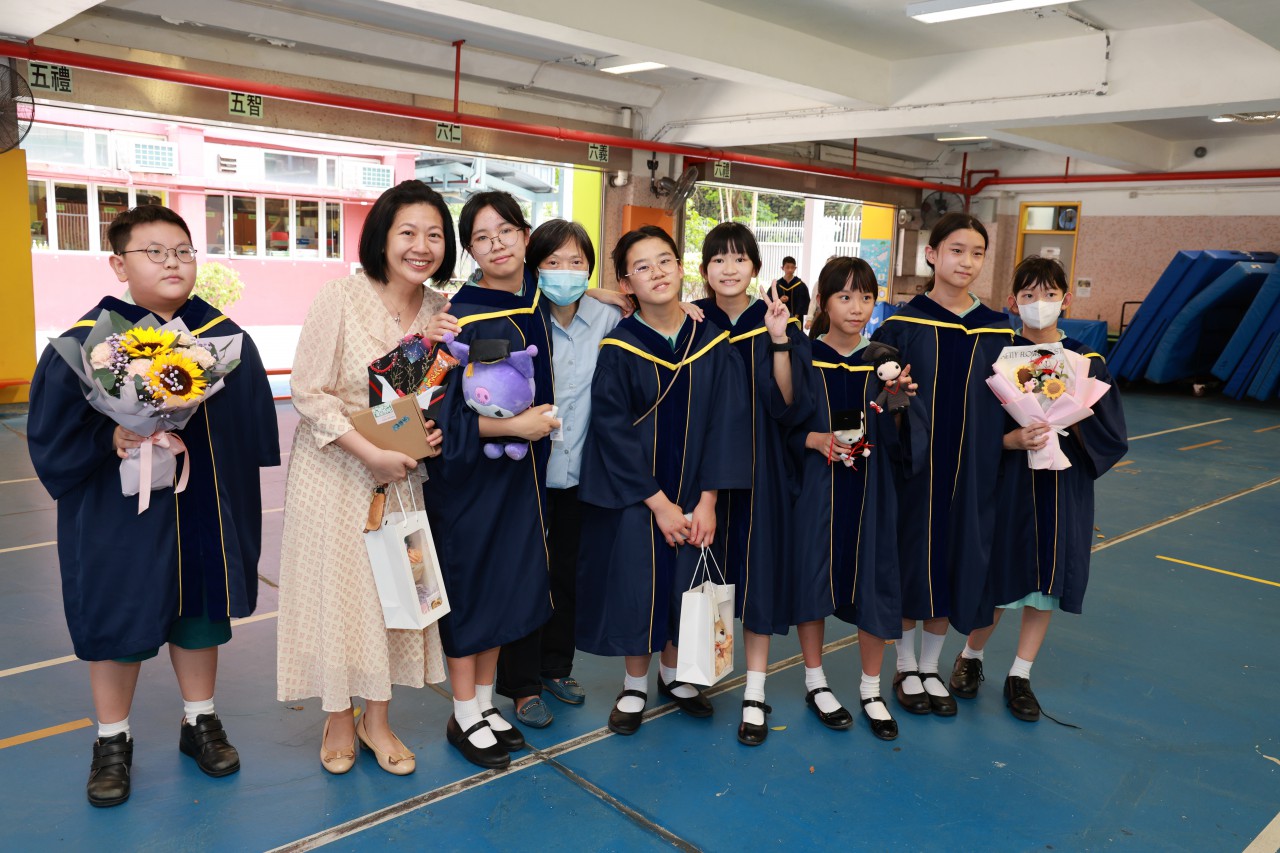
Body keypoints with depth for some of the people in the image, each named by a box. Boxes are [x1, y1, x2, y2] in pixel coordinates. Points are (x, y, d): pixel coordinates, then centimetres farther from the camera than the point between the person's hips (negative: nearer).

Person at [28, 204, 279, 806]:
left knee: (199, 614, 17)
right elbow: (53, 433, -10)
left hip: (206, 513, 3)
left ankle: (200, 722, 36)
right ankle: (112, 741, 32)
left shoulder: (225, 336, -1)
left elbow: (251, 424, 5)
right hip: (121, 517, -3)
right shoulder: (86, 342, -11)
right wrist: (111, 439, -26)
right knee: (119, 623, 11)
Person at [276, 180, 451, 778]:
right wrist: (373, 454, -20)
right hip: (337, 474, -4)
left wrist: (438, 429, -11)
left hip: (404, 474, 4)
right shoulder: (340, 300, -15)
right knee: (338, 587, 6)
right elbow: (308, 393, -15)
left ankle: (377, 719, 28)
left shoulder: (440, 309, -1)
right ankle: (339, 718, 28)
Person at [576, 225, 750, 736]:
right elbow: (613, 430, -13)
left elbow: (724, 421, -4)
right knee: (636, 584, 4)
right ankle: (635, 685, 26)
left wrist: (707, 500, -11)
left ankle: (672, 673, 35)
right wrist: (658, 503, -15)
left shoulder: (712, 343, -4)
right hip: (632, 494, -2)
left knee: (684, 584, 12)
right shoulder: (618, 349, -11)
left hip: (693, 493, 3)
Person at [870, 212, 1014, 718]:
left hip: (971, 468, 3)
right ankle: (906, 667, 26)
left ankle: (931, 667, 29)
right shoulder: (904, 325, -4)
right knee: (910, 560, 6)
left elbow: (1006, 404, 9)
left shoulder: (996, 331, 4)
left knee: (955, 562, 10)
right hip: (914, 464, -2)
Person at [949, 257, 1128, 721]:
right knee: (1000, 579, 6)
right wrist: (1011, 439, -25)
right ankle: (970, 657, 31)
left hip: (1064, 490, 2)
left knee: (1047, 582, 9)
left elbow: (1111, 435, 0)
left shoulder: (1087, 362, 0)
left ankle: (1020, 675, 26)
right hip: (1006, 484, -2)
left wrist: (1072, 420, -17)